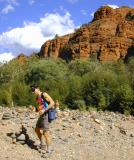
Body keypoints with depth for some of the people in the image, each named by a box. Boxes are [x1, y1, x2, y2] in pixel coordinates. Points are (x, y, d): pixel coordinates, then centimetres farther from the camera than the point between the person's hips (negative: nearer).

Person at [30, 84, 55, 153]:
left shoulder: (44, 94, -10)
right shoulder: (37, 98, 15)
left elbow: (52, 103, -19)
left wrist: (44, 110, -24)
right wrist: (35, 109, 2)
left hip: (46, 115, -10)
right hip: (41, 116, 10)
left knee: (46, 133, -13)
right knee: (37, 129, 23)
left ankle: (49, 151, -10)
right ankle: (42, 145, 37)